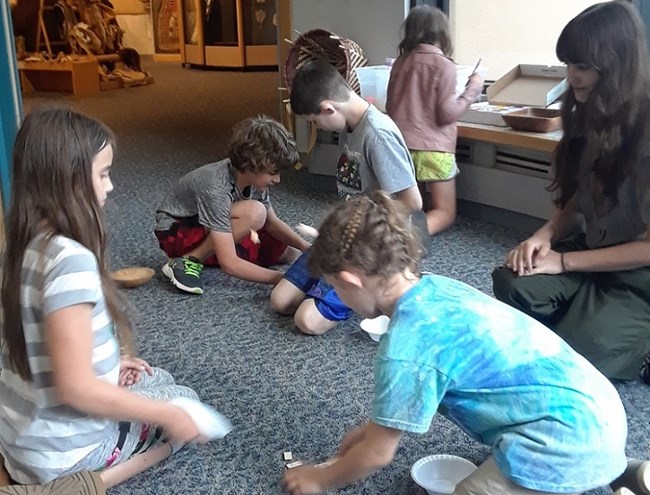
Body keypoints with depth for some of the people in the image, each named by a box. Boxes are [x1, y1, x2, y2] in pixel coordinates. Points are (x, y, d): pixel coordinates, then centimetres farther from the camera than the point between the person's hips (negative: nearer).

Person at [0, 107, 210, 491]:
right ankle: (86, 483, -2)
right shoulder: (71, 260, -29)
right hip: (62, 449, -8)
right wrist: (168, 416, -17)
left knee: (159, 379, 28)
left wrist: (109, 363, 12)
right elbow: (76, 389, -28)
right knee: (183, 402, 16)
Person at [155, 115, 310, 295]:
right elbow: (229, 264, -38)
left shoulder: (253, 176, -13)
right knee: (254, 213, -32)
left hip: (211, 233, 9)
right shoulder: (216, 188, -35)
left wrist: (308, 248, -14)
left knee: (288, 252, -1)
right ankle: (189, 261, -17)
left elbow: (272, 223, 1)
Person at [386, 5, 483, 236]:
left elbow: (390, 107, 13)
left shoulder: (400, 62, 6)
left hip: (402, 146, 5)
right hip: (433, 149, -5)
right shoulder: (444, 65, -10)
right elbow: (447, 114, -12)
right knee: (445, 212, 7)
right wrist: (472, 90, 0)